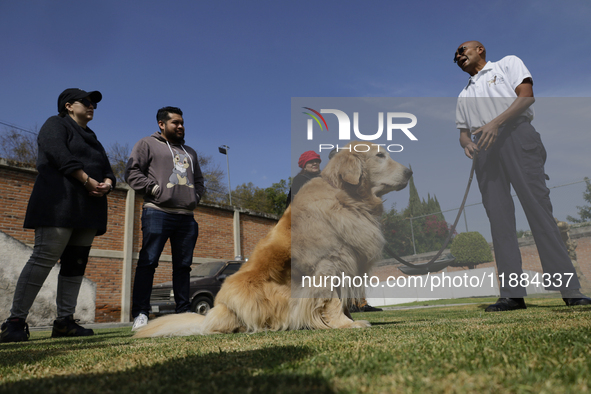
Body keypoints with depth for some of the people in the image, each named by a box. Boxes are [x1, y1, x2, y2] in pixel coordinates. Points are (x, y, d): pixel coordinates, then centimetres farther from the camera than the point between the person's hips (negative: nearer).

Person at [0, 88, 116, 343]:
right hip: (59, 204, -7)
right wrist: (88, 181, -14)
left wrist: (107, 184, -3)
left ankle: (65, 321, 3)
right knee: (44, 258, -15)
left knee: (76, 265, 2)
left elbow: (108, 171, 20)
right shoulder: (55, 125, 8)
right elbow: (61, 156, -10)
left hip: (88, 209, 8)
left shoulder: (92, 138, 29)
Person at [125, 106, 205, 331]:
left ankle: (183, 312, 11)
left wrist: (195, 197, 12)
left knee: (183, 266, 5)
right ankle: (140, 314, -5)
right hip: (158, 213, -5)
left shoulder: (189, 152, 27)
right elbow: (132, 172, -1)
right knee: (148, 262, -8)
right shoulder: (147, 144, 9)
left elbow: (199, 180, 31)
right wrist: (155, 189, -10)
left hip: (186, 216, 6)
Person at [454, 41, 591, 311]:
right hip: (484, 150, 5)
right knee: (498, 217, -6)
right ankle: (512, 294, -8)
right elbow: (463, 132, 23)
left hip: (516, 135, -4)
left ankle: (569, 289, -14)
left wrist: (496, 122, -13)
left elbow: (526, 95, 1)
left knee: (538, 206, -15)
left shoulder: (508, 63, 18)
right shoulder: (464, 96, 30)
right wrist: (467, 143, -2)